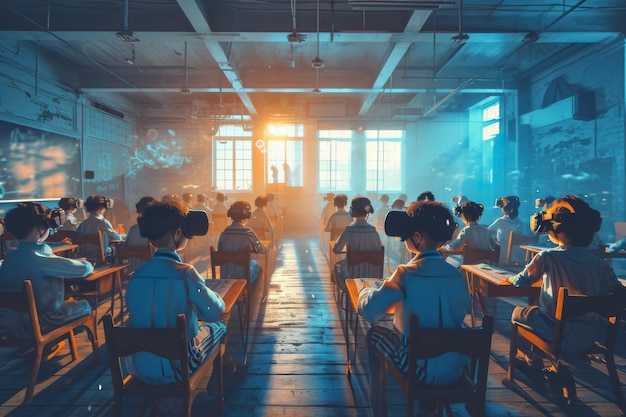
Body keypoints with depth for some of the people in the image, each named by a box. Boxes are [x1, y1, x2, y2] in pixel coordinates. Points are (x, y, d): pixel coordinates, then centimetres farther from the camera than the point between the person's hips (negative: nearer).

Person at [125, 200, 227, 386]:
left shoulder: (136, 275, -5)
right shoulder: (185, 273, -22)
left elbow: (137, 317, 8)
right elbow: (215, 312, -19)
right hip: (176, 368, -5)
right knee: (218, 326, 20)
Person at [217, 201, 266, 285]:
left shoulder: (223, 233, -7)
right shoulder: (248, 233, -16)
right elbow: (262, 251, -4)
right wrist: (251, 249, 17)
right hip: (244, 277, -4)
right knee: (254, 263, 24)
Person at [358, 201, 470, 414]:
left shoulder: (406, 274, -22)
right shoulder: (457, 275, -7)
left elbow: (369, 311, -23)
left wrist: (365, 290, 1)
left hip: (420, 370, -5)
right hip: (455, 369, 5)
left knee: (374, 333, 18)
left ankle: (376, 395, 35)